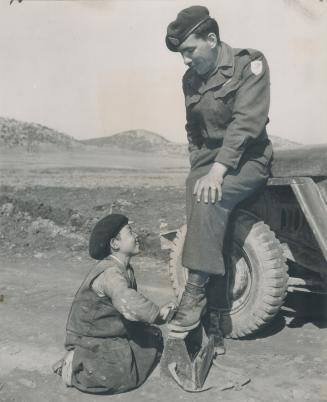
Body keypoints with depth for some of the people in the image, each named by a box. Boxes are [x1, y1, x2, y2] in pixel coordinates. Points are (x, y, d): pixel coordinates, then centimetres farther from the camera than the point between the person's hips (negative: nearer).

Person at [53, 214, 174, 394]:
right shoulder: (110, 273, -28)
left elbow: (131, 304, 8)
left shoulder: (126, 269, 2)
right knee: (123, 376, -20)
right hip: (89, 339, -9)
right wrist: (158, 314, -31)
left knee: (155, 338, 4)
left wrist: (156, 312, -8)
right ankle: (78, 364, -1)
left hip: (111, 333, 9)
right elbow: (129, 304, -44)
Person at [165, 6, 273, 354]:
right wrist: (199, 167, 3)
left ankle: (196, 293, -28)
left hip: (247, 159, -5)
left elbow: (246, 122, -20)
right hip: (209, 160, 5)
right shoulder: (191, 79, 11)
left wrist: (218, 168, -30)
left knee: (209, 199, -34)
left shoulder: (249, 64, -8)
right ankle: (212, 319, -8)